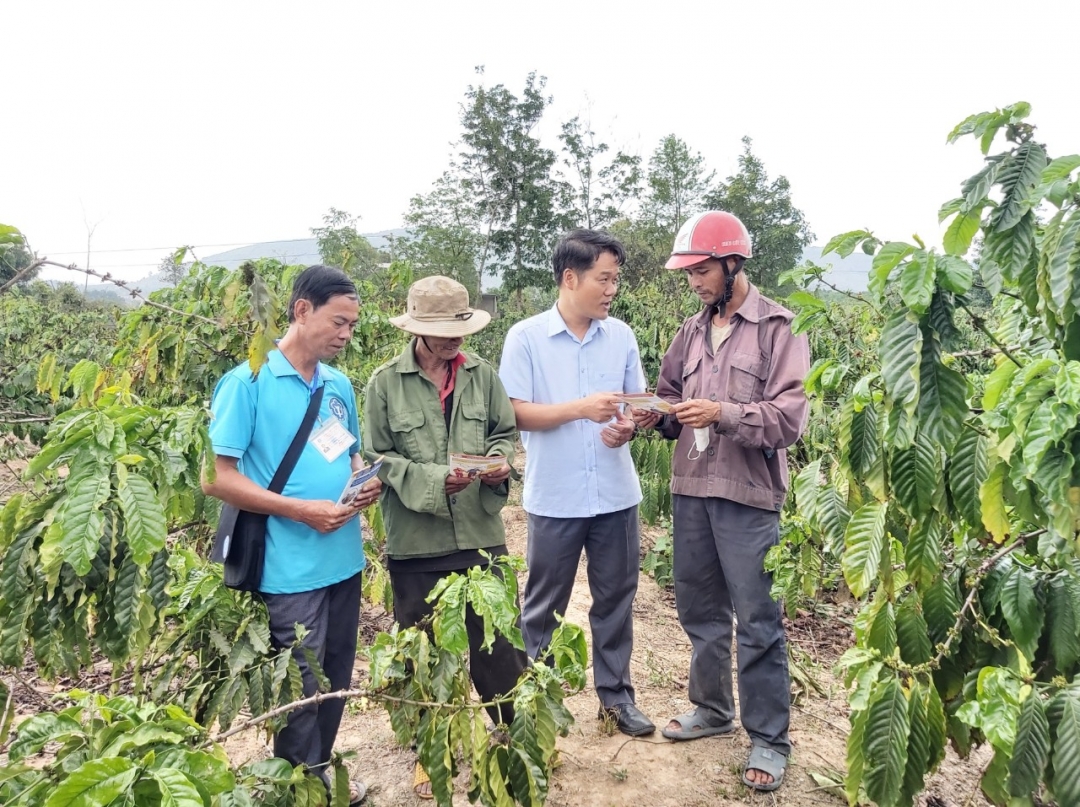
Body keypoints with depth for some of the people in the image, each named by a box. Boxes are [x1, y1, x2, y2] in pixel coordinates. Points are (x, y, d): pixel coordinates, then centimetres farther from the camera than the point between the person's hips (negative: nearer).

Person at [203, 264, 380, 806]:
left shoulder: (339, 385, 8)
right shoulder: (247, 382, -12)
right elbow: (217, 477, -14)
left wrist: (366, 480, -3)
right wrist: (303, 510, -20)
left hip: (345, 559, 6)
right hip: (290, 568, -6)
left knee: (335, 680, 19)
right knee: (300, 688, 8)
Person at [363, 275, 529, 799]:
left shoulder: (483, 375, 0)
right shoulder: (385, 383, -7)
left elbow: (506, 434, 9)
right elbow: (378, 459, -7)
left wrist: (499, 461, -13)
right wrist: (435, 480, -19)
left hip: (482, 535, 2)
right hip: (416, 543, -1)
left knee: (498, 643, 13)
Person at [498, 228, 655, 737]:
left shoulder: (621, 336, 4)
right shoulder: (526, 337, -7)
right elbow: (515, 412, -11)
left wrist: (627, 427, -13)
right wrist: (581, 409, -22)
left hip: (615, 495, 3)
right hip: (556, 498, -3)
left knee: (615, 599, 14)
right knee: (543, 605, 11)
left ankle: (615, 695, 30)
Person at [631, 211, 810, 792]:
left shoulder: (777, 328, -7)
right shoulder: (692, 332, 12)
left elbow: (790, 417, -14)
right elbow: (671, 396, 18)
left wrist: (722, 413, -25)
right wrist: (656, 415, -3)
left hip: (748, 495, -6)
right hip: (690, 489, 6)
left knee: (757, 622, 3)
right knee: (698, 608, 18)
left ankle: (769, 738, 19)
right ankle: (712, 708, 38)